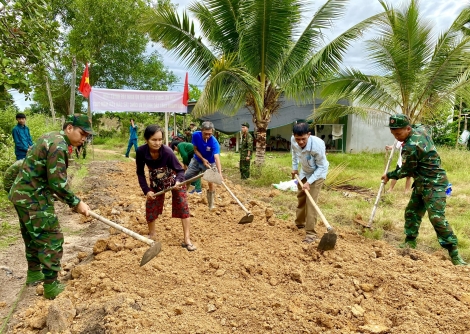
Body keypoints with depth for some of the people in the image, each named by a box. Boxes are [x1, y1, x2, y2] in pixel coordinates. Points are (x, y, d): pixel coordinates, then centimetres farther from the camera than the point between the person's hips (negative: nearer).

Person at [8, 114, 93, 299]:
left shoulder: (51, 137, 11)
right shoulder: (58, 145, -21)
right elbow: (57, 182, -23)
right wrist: (76, 203, -15)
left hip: (21, 194, 10)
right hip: (33, 198, -10)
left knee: (32, 236, 23)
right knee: (52, 239, -1)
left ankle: (34, 274, 40)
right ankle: (51, 287, 9)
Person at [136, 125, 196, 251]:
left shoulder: (167, 151, -36)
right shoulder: (141, 151, -28)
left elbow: (180, 170, -27)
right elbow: (140, 173, -13)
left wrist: (178, 182, -48)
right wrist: (146, 190, -18)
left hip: (174, 179, -3)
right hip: (156, 181, 3)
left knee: (182, 205, -10)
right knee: (150, 206, 5)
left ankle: (186, 239, -2)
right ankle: (152, 234, 30)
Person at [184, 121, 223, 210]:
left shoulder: (214, 142, -34)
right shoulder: (196, 135, -24)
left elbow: (217, 158, -46)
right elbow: (195, 149, -11)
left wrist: (220, 173, -60)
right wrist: (203, 159, -27)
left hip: (210, 163, -3)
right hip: (197, 160, 4)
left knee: (210, 183, -12)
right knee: (184, 179, 8)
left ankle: (211, 205, 8)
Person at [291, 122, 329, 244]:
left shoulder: (318, 145, -38)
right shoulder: (293, 140, -24)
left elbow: (321, 167, -25)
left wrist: (309, 182, -29)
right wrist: (294, 168, 5)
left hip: (318, 173, -5)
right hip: (304, 172, 6)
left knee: (311, 202, -14)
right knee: (300, 197, 18)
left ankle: (311, 232, -6)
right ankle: (299, 223, 40)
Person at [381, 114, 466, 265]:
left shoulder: (410, 147, -26)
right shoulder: (420, 130, 1)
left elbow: (406, 171, -12)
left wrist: (389, 175, 3)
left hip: (433, 184, -11)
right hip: (422, 183, 11)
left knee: (437, 217, -13)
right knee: (411, 212, 13)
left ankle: (454, 253, -4)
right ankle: (410, 242, 22)